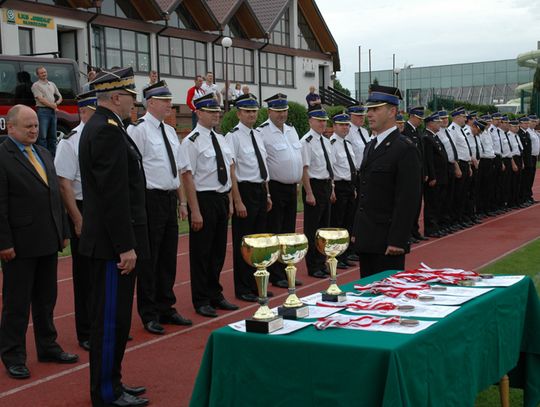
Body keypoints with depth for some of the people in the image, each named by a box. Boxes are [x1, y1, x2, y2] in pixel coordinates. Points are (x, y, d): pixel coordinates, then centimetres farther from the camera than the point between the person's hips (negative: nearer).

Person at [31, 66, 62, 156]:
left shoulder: (52, 84, 19)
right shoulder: (36, 85, -1)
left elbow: (60, 97, 21)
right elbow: (41, 99, -11)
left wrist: (57, 103, -1)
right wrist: (52, 105, -13)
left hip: (53, 111, 7)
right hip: (43, 111, -6)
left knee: (52, 136, 9)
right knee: (43, 136, -8)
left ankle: (52, 155, 15)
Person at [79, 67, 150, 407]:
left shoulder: (100, 126, 15)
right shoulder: (108, 130, -18)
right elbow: (115, 195, -23)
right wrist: (125, 246, -21)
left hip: (110, 240, 10)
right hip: (114, 242, -10)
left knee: (113, 316, 17)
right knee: (111, 318, -1)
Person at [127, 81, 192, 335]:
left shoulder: (170, 131, 14)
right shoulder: (138, 130, -11)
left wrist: (182, 202, 16)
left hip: (170, 200, 8)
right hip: (151, 199, -8)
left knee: (168, 257, 15)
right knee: (149, 259, 2)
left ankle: (166, 309, 28)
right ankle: (149, 315, 14)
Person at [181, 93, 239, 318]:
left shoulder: (221, 139, 11)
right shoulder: (192, 141, -13)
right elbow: (187, 176, -16)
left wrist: (229, 201, 13)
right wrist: (195, 211, -19)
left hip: (222, 199, 7)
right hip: (204, 200, -7)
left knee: (218, 251, 16)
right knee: (201, 252, 3)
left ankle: (215, 295, 29)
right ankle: (201, 301, 15)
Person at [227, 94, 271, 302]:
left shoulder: (257, 135, 12)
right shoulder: (234, 136, -12)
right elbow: (231, 171, -16)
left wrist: (267, 195, 16)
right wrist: (238, 201, -20)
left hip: (260, 192, 8)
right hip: (244, 191, -8)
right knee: (243, 242, 1)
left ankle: (256, 285, 26)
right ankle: (243, 289, 12)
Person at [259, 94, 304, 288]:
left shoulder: (291, 130, 12)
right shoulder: (262, 132, -12)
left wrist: (297, 184, 17)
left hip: (291, 188, 8)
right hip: (274, 189, -8)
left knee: (288, 233, 13)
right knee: (273, 234, 1)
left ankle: (286, 272, 23)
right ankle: (276, 276, 9)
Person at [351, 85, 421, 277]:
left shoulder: (405, 149, -12)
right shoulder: (371, 146, 15)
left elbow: (408, 199, -17)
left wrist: (397, 240, -20)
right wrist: (356, 231, 16)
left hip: (387, 240, -8)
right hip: (366, 238, 8)